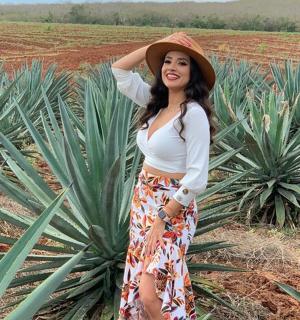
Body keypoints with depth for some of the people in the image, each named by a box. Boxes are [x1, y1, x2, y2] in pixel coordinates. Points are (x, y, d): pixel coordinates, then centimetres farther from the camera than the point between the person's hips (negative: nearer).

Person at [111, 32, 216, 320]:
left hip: (173, 208, -8)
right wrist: (157, 46, 1)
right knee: (137, 284, 16)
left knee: (153, 296, -9)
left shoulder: (193, 113, -19)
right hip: (142, 202, 8)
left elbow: (197, 178, -21)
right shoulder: (157, 103, 3)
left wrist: (162, 220, -19)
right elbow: (119, 70, 10)